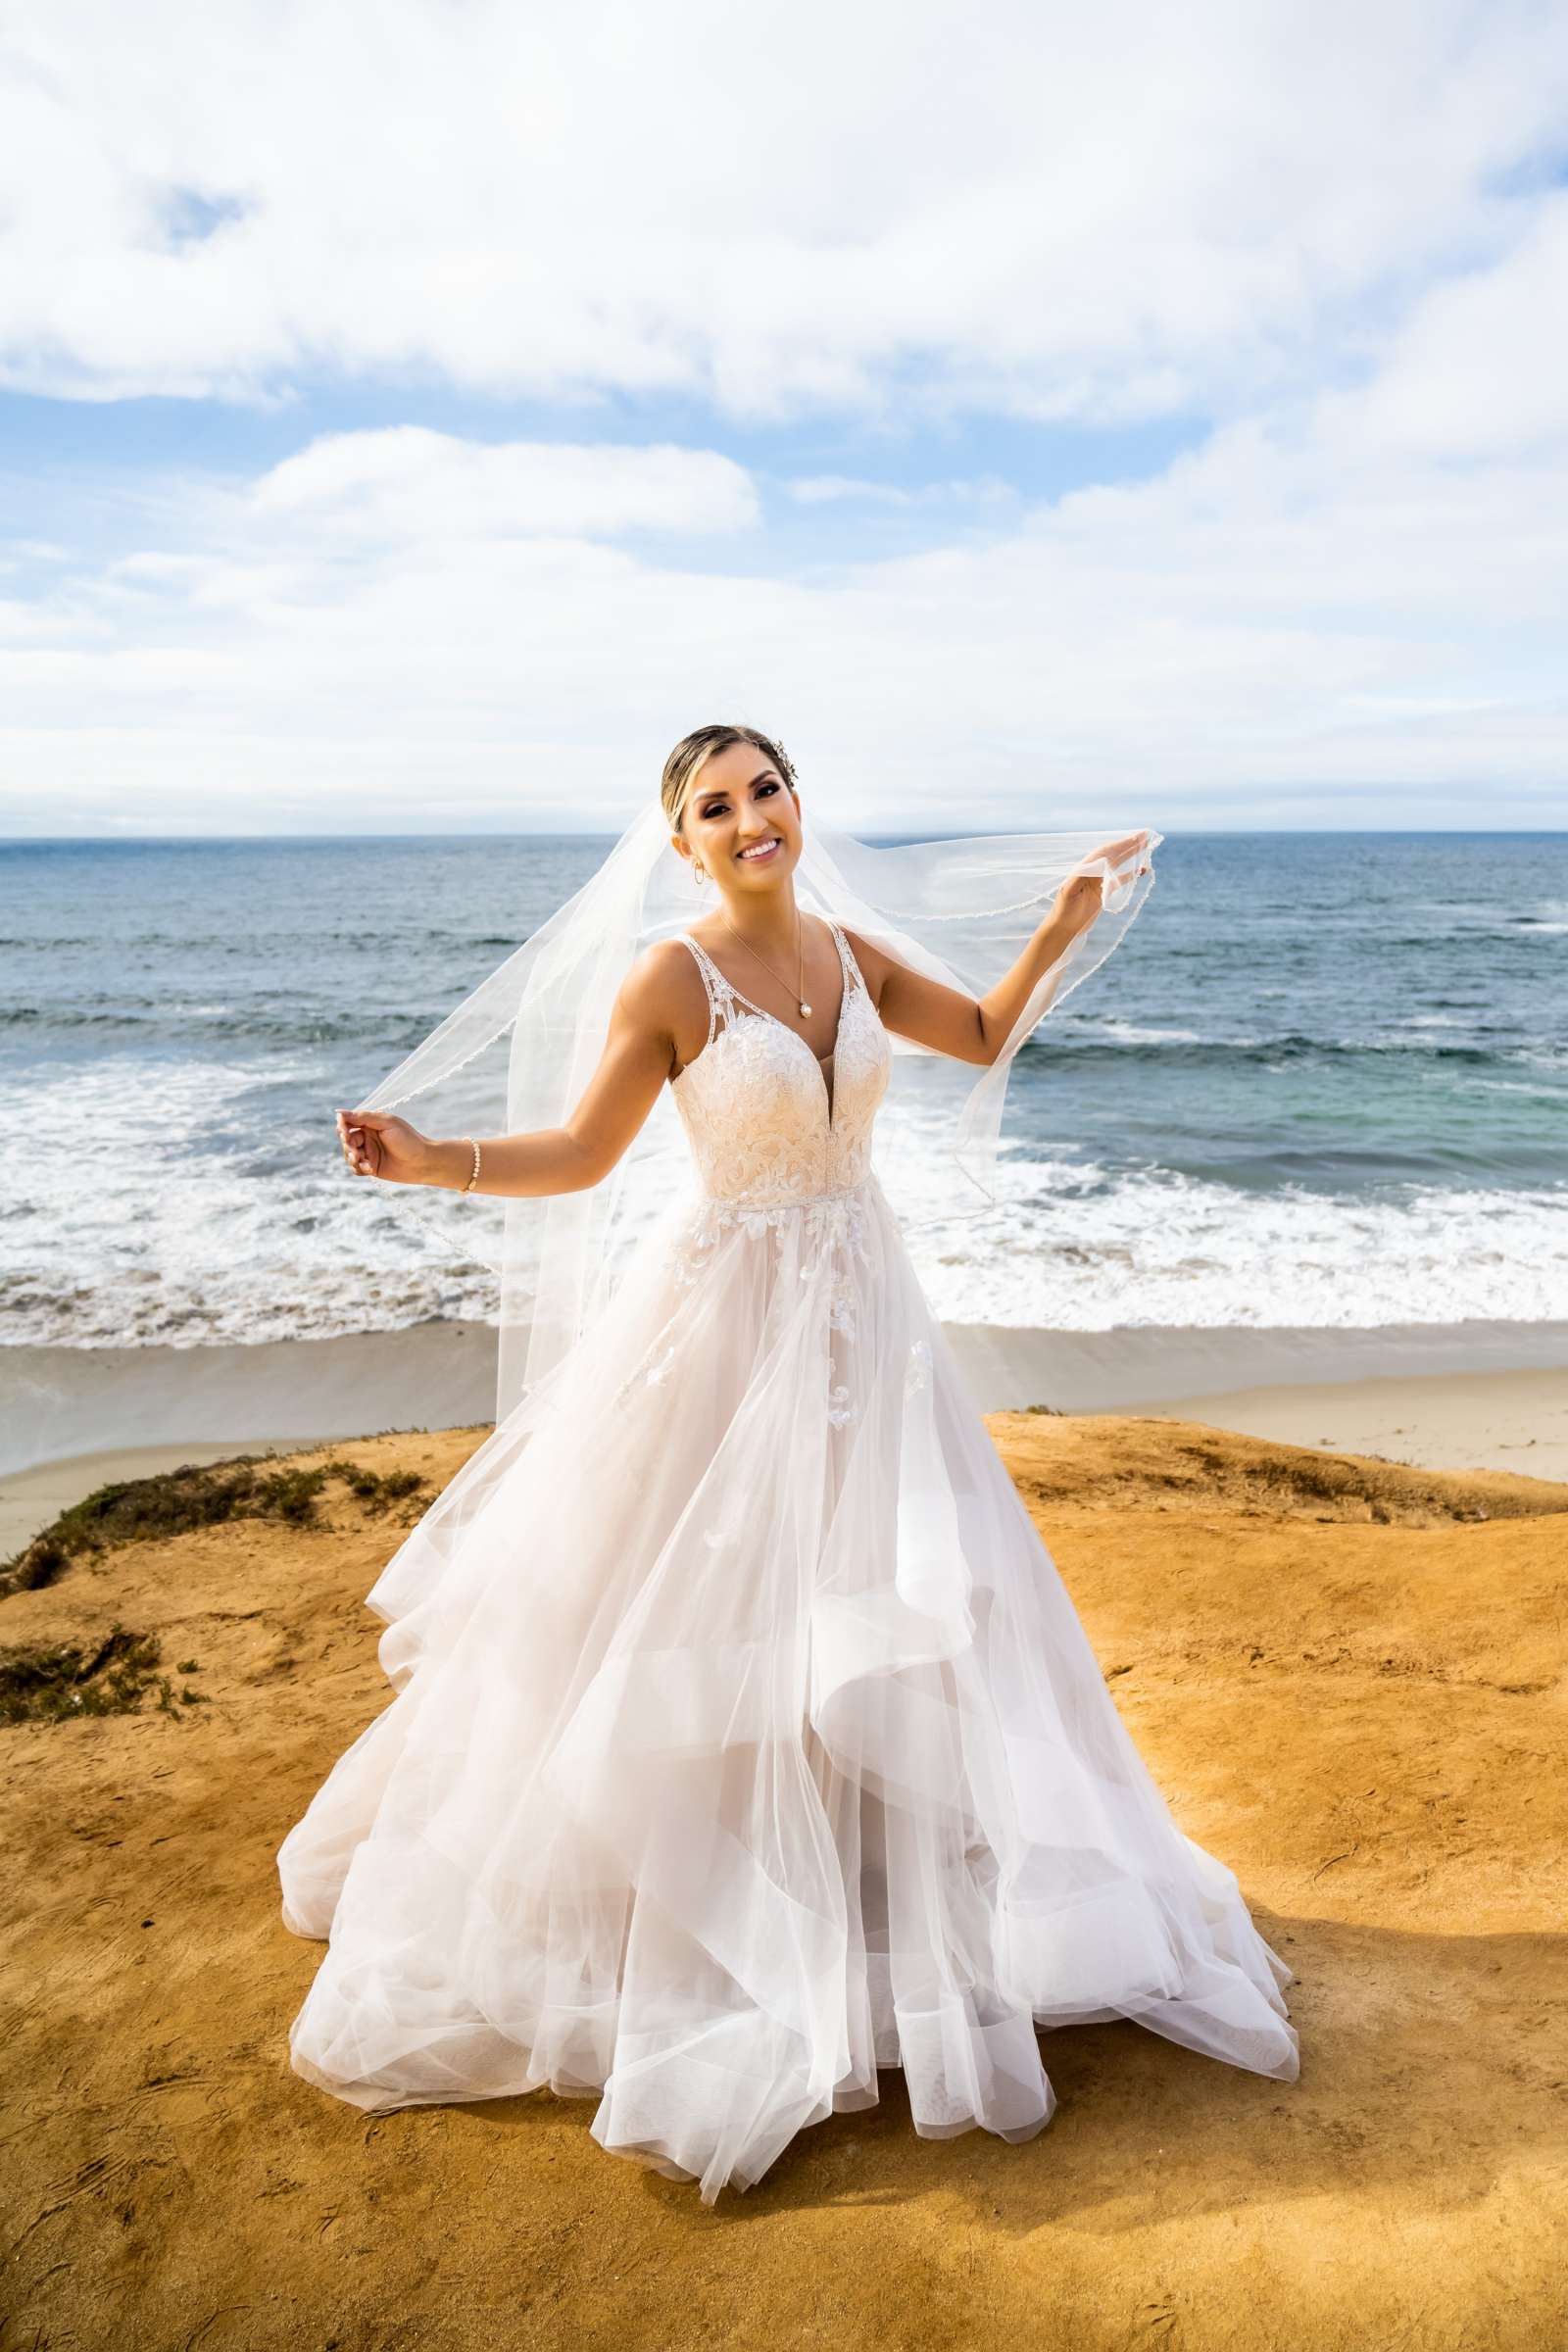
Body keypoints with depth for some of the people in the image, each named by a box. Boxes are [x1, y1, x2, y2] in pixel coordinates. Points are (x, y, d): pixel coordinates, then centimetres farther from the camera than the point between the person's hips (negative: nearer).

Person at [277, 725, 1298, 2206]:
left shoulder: (854, 954, 4)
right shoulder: (670, 981, -12)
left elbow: (983, 1038, 19)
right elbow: (580, 1153, -11)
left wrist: (1064, 923, 14)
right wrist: (429, 1162, -24)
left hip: (862, 1318, 5)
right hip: (723, 1320, -5)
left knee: (872, 1612, 13)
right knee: (685, 1623, 5)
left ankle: (892, 1907, 34)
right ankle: (668, 1908, 28)